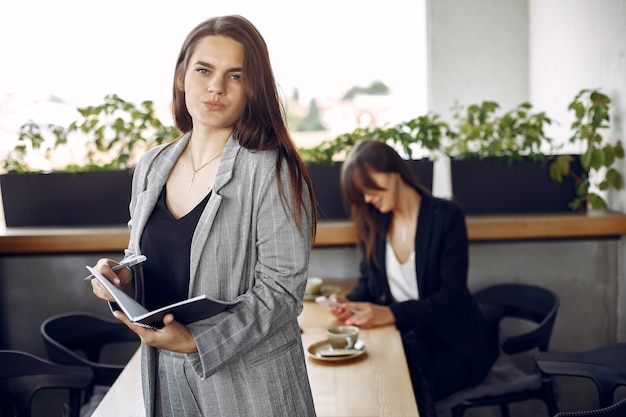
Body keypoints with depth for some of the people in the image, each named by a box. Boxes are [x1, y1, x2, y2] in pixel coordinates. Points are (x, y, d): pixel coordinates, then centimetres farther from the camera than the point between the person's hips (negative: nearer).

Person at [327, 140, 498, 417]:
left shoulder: (446, 216, -11)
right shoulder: (374, 222, 5)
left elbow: (453, 296, -16)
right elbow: (369, 282, 13)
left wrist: (392, 314, -27)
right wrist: (350, 302, -11)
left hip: (454, 341, -4)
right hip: (404, 336, 4)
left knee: (411, 391, -31)